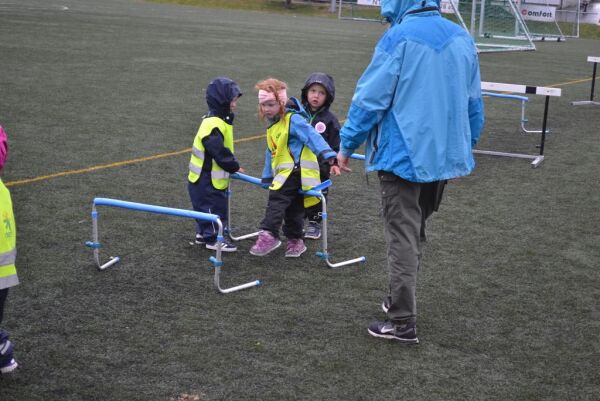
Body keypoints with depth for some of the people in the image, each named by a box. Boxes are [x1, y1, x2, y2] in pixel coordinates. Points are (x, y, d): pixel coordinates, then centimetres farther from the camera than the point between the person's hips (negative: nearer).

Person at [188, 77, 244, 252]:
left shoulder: (221, 121, 9)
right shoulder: (213, 125, -25)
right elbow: (220, 153, -25)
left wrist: (232, 165, 10)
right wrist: (234, 167, -12)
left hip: (210, 178, 10)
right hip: (206, 180, -10)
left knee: (212, 207, 19)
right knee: (213, 208, 0)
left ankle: (203, 234, 31)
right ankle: (213, 238, 10)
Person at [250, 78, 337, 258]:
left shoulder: (294, 119, -12)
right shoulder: (273, 125, 17)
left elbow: (313, 136, -24)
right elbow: (271, 152, 25)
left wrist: (328, 154, -37)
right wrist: (267, 177, 27)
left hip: (296, 169, -9)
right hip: (285, 172, 9)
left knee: (277, 198, -21)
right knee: (293, 208, 15)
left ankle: (269, 234, -25)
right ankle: (295, 240, 25)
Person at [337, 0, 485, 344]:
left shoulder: (398, 38, -14)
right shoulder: (462, 38, 4)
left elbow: (370, 98, -13)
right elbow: (474, 103, 10)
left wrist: (346, 145, -2)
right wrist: (464, 149, 22)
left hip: (404, 157, -6)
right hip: (444, 156, 6)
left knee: (403, 238, 1)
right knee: (416, 232, 21)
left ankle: (403, 322, 5)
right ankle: (403, 299, 33)